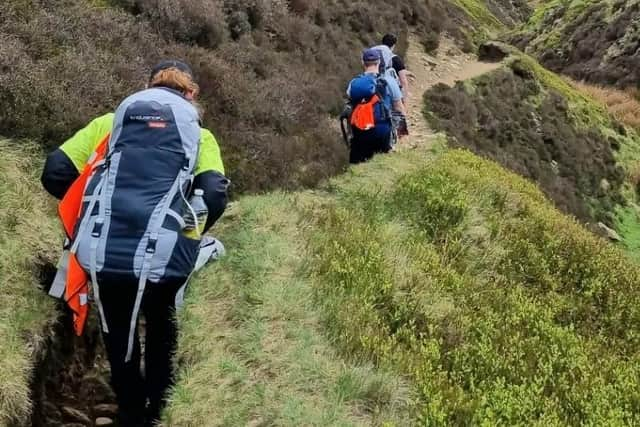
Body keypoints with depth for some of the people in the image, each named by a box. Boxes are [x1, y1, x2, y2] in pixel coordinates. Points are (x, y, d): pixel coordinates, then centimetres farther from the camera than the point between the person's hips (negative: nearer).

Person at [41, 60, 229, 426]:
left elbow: (55, 173, 11)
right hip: (162, 259, -1)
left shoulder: (111, 122, 18)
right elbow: (215, 196, -1)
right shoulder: (200, 135, 14)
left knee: (117, 332, 28)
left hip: (101, 255, 1)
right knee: (161, 327, 31)